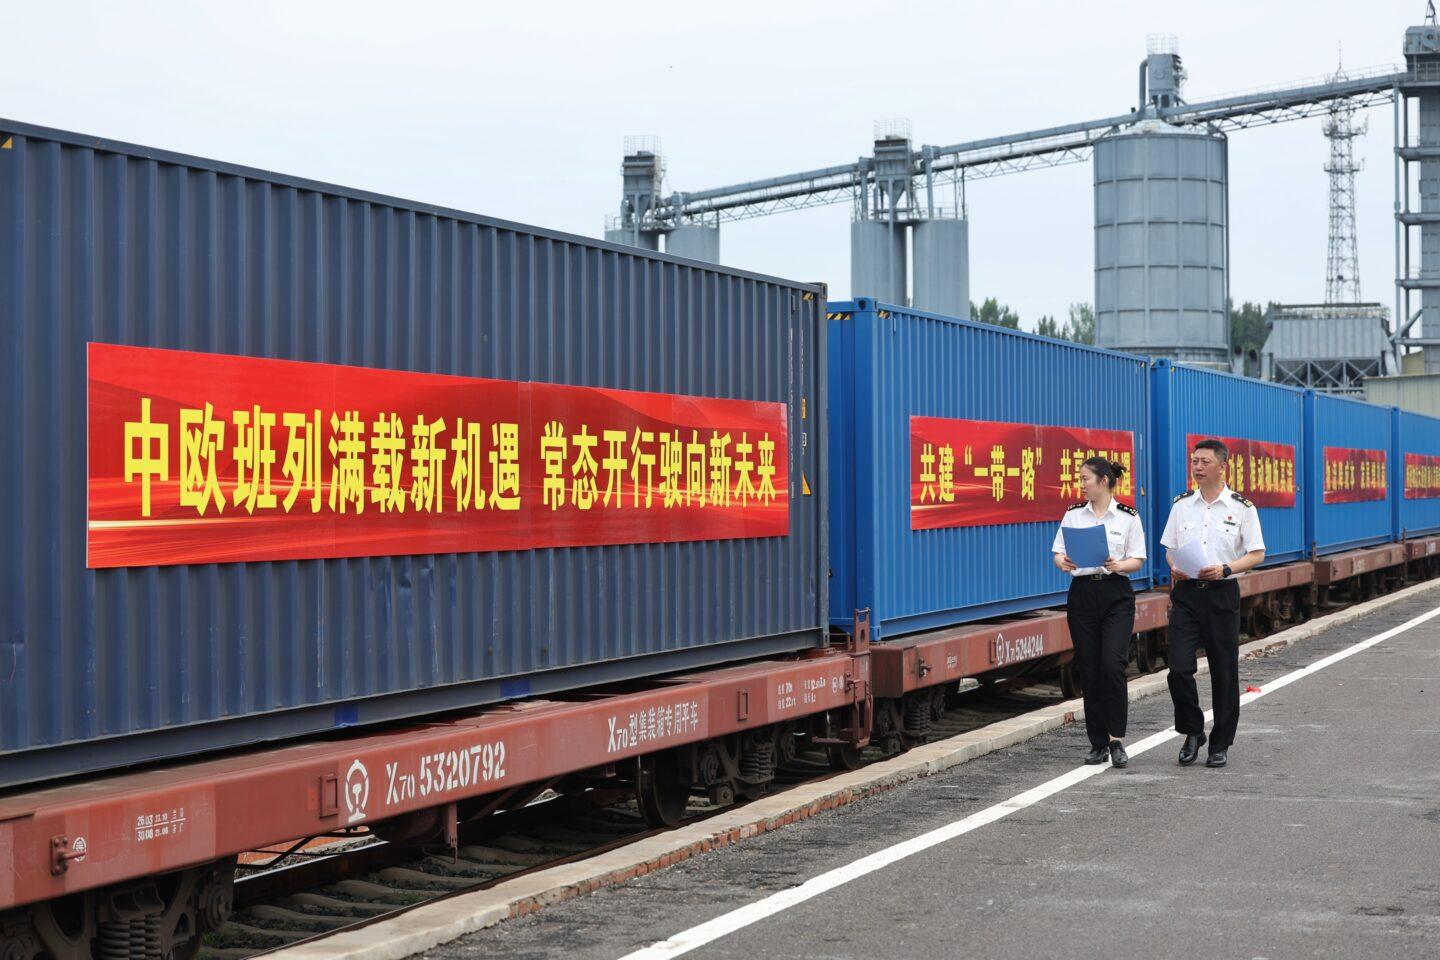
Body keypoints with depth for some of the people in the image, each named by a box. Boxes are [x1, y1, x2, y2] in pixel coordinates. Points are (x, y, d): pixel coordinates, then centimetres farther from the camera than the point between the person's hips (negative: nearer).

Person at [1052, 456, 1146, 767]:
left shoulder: (1128, 517, 0)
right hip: (1082, 594, 3)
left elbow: (1137, 560, 0)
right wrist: (1063, 563, -15)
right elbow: (1058, 553, 8)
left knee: (1112, 666, -16)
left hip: (1116, 594, -3)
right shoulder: (1073, 515, 7)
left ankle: (1116, 739, -6)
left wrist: (1118, 565, -21)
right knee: (1089, 671, 3)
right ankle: (1098, 743, 12)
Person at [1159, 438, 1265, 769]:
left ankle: (1221, 744, 16)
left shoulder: (1241, 507, -1)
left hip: (1222, 593, -2)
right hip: (1186, 593, 2)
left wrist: (1225, 569, -15)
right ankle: (1193, 732, 13)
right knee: (1179, 668, -7)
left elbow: (1257, 554, 0)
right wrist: (1174, 566, -7)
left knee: (1224, 671, 4)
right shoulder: (1181, 505, 7)